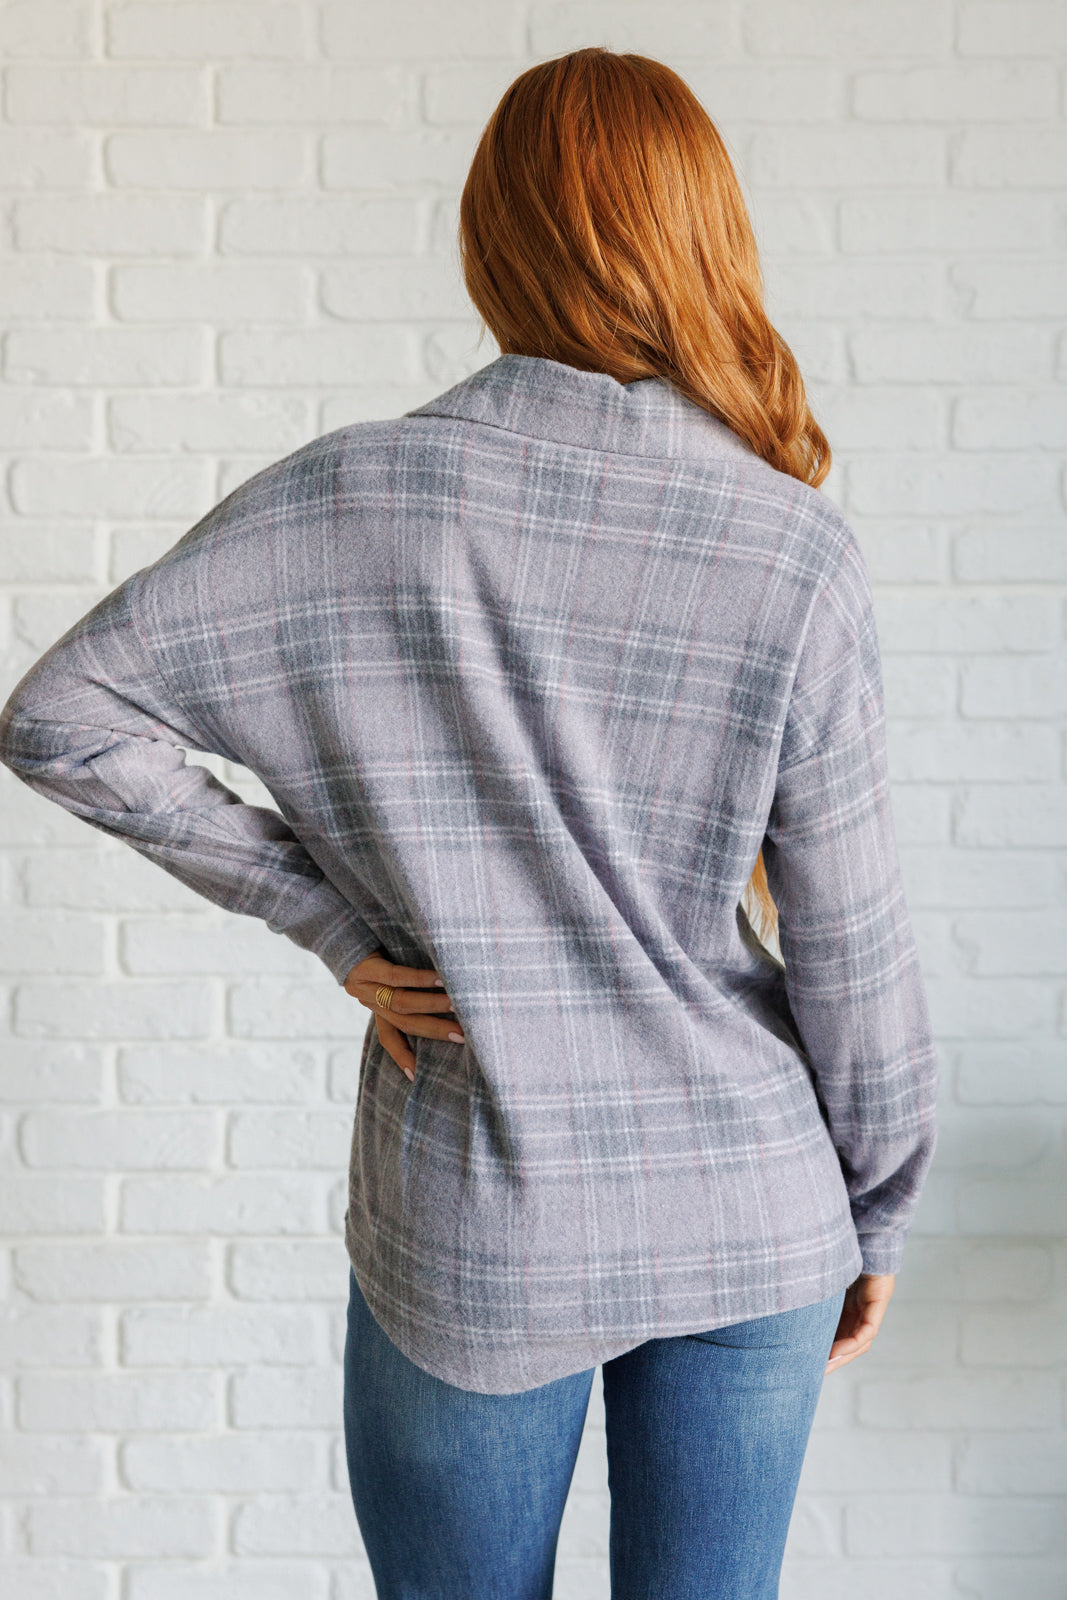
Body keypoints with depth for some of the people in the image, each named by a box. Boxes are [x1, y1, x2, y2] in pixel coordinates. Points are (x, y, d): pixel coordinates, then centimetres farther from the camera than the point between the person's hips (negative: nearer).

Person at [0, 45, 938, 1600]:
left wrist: (332, 918, -6)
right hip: (749, 1220, 1)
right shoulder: (797, 554, -12)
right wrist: (879, 1217, 8)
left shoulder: (355, 500, -12)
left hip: (477, 1239, 0)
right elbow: (850, 945, -7)